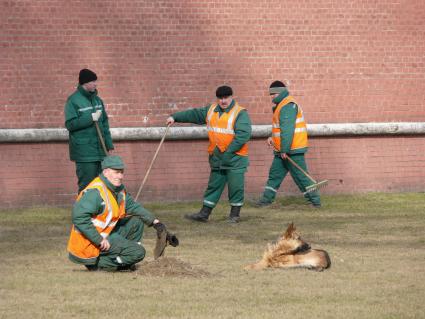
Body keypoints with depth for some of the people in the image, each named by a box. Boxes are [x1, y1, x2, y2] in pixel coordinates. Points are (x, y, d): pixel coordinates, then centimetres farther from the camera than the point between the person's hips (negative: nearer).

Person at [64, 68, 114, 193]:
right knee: (87, 184, -7)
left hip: (100, 151, 7)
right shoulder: (73, 101, -6)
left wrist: (109, 144, 13)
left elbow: (105, 123, 20)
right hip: (84, 153, -7)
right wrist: (91, 118, -17)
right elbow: (70, 124, -14)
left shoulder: (97, 99, 15)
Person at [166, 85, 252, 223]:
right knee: (213, 186, 11)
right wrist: (175, 117, 11)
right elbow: (193, 114, 18)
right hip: (217, 159, 6)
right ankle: (204, 213, 14)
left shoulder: (240, 113, -11)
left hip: (235, 158, -6)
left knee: (235, 186, -1)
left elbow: (244, 134, -20)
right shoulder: (211, 111, 11)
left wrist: (229, 151, -22)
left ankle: (235, 214, 12)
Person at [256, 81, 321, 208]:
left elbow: (287, 130, -24)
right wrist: (273, 138, 10)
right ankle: (267, 199, 20)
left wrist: (284, 149, -24)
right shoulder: (281, 105, 16)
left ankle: (315, 201, 0)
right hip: (282, 151, 10)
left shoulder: (287, 106, -18)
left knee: (300, 176, -5)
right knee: (274, 174, 13)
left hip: (292, 150, -10)